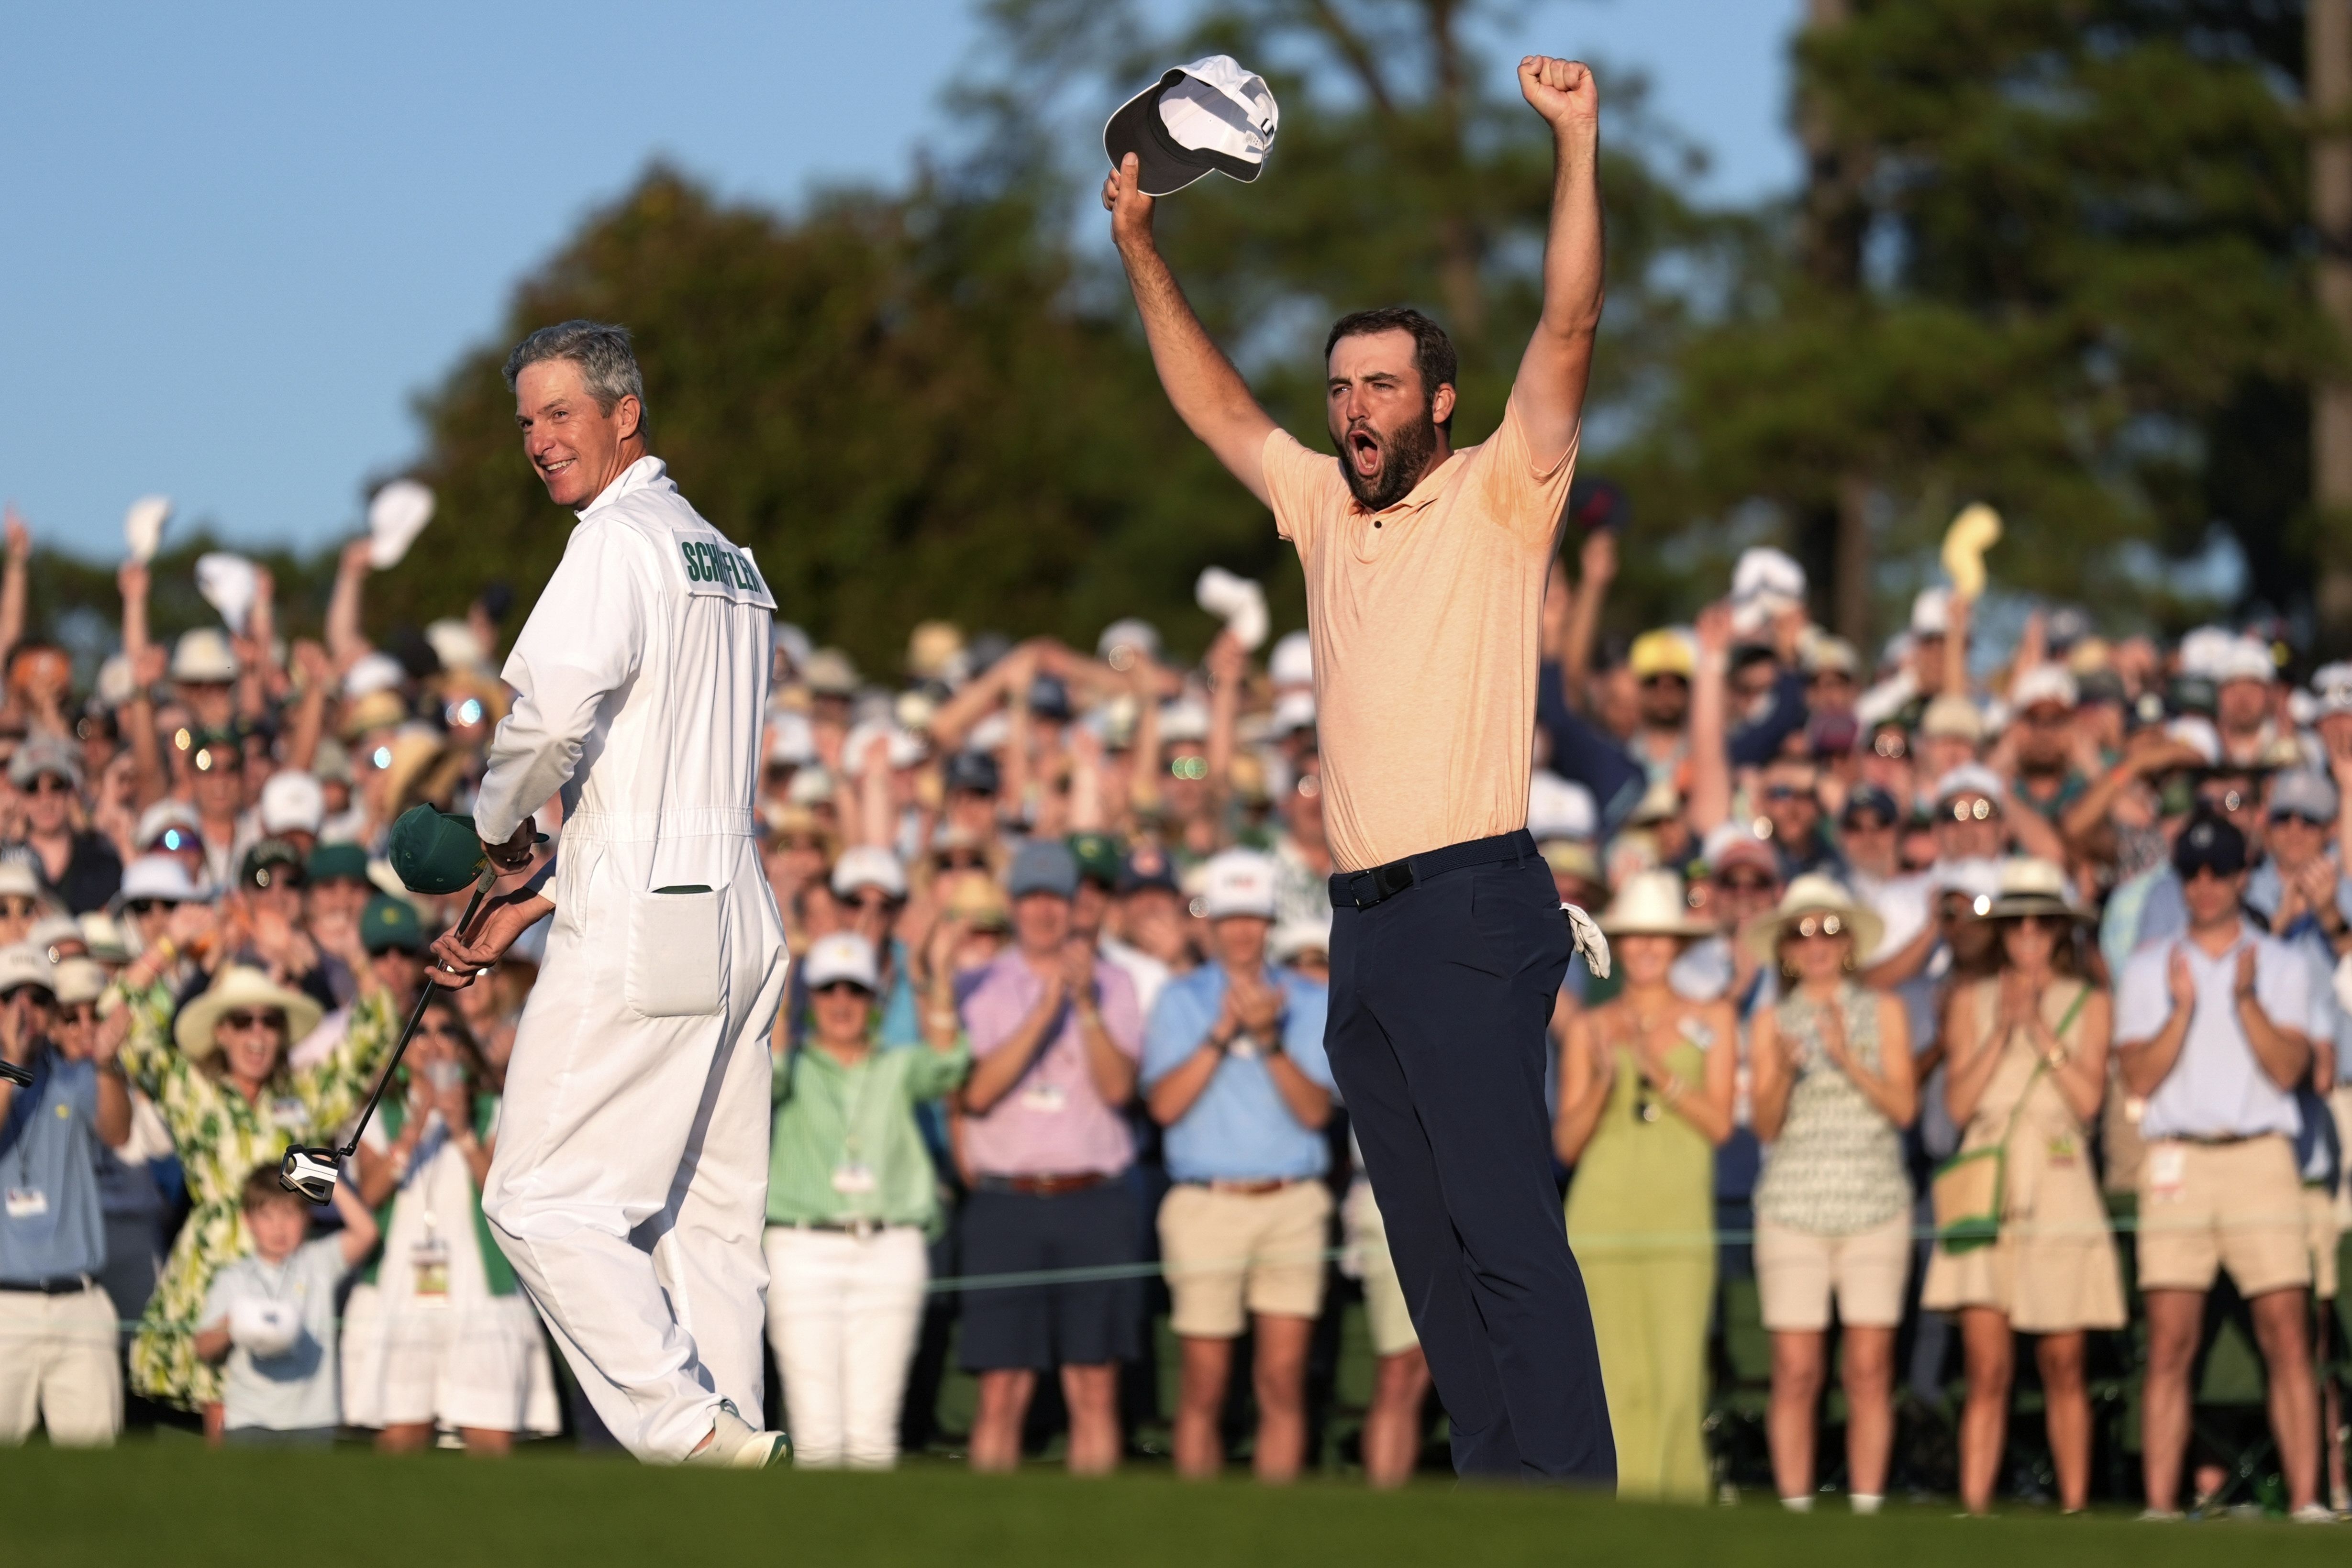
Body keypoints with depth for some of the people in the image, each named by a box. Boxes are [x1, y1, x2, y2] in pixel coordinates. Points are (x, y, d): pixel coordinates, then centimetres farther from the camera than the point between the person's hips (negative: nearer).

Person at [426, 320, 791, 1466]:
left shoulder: (620, 541, -8)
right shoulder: (727, 559, 22)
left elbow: (556, 704, -25)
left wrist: (498, 828, -6)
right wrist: (526, 906, 21)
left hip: (638, 933, -9)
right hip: (738, 921, 9)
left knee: (541, 1201, -6)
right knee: (705, 1218, 9)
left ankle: (685, 1428, -14)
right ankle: (732, 1437, 7)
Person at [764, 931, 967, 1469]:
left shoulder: (897, 1071, 15)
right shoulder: (793, 1070, 10)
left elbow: (945, 1061, -4)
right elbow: (767, 1067, -13)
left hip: (889, 1250, 2)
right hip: (804, 1248, -2)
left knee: (873, 1425, -2)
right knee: (816, 1425, -7)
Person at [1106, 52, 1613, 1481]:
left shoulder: (1498, 498, 0)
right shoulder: (1325, 508, 18)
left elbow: (1569, 333, -10)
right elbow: (1217, 404, 28)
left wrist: (1577, 145, -17)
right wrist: (1140, 249, 24)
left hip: (1473, 909, -7)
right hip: (1364, 921, 7)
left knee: (1508, 1229, -14)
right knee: (1429, 1240, 6)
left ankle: (1574, 1510, -18)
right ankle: (1495, 1490, 9)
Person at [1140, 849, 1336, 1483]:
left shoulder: (1310, 1002, 10)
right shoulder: (1182, 999, 9)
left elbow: (1315, 1110, -1)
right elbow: (1165, 1104, -4)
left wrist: (1270, 1040, -14)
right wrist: (1221, 1033, -13)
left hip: (1291, 1208, 1)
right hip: (1205, 1205, -1)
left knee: (1283, 1377, -5)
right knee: (1205, 1384, 0)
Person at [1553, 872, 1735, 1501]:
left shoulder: (1711, 1021, 11)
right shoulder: (1587, 1029, 12)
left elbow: (1719, 1123, 2)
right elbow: (1567, 1142, 7)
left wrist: (1662, 1073, -11)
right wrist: (1602, 1081, -9)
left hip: (1678, 1220, -1)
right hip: (1601, 1219, 1)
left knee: (1676, 1382, -11)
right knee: (1611, 1382, -6)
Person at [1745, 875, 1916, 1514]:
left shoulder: (1882, 1013, 9)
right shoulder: (1772, 1023, 10)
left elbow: (1904, 1107, 0)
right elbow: (1766, 1126, 3)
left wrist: (1849, 1061, -13)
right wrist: (1783, 1073, -16)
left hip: (1875, 1204, 0)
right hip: (1793, 1208, 0)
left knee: (1869, 1369, -4)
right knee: (1796, 1370, -5)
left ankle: (1866, 1503, -1)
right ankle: (1795, 1505, -2)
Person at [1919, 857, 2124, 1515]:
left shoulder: (2088, 1003, 9)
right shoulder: (1971, 1001, 11)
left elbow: (2088, 1098, -3)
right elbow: (1959, 1103, 2)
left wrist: (2040, 1028, -8)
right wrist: (2002, 1030, -6)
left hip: (2061, 1195, 0)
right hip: (1986, 1190, 0)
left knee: (2062, 1368, 1)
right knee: (1988, 1368, -8)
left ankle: (2074, 1508, 6)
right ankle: (1974, 1510, -11)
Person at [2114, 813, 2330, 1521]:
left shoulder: (2283, 965, 11)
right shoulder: (2148, 969, 13)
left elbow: (2287, 1069, -1)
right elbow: (2139, 1078, 2)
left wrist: (2246, 999, -15)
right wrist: (2181, 1010, -11)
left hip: (2260, 1159, -1)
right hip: (2176, 1162, 1)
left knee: (2287, 1339, -8)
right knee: (2168, 1347, -5)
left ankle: (2306, 1501, -10)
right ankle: (2161, 1506, -5)